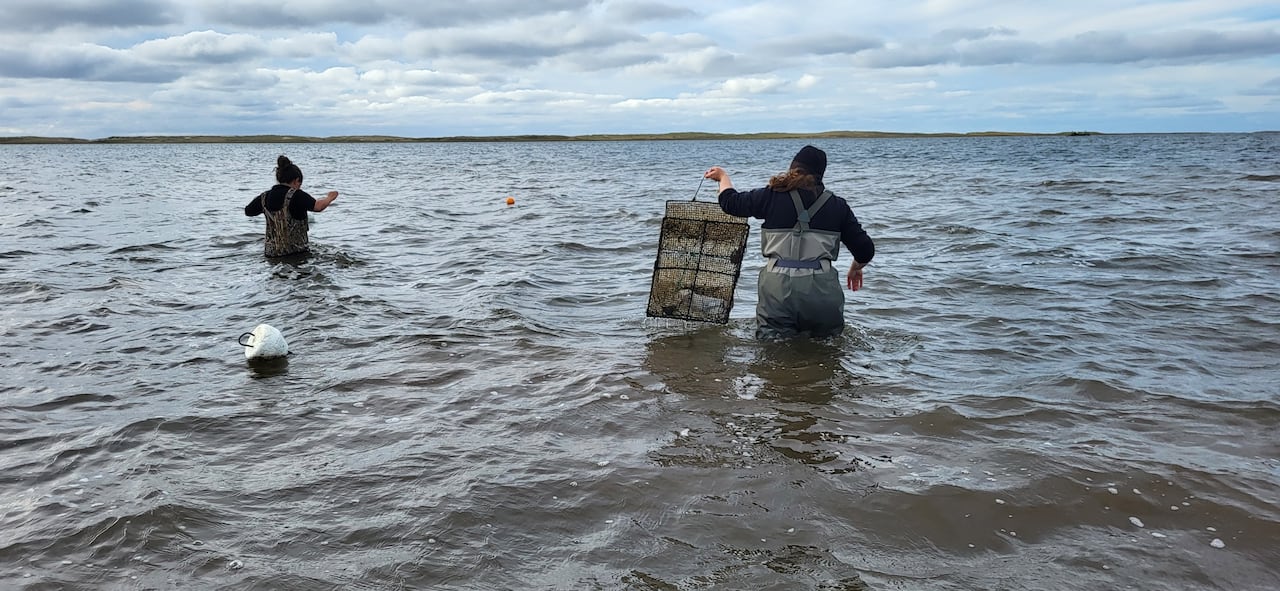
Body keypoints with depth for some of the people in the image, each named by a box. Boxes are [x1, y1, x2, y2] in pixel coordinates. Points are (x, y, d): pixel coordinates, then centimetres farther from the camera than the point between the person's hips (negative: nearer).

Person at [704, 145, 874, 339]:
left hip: (779, 286, 0)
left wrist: (723, 176, 40)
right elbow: (865, 249, 11)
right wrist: (856, 268, 34)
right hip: (822, 287, 1)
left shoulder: (772, 195, 6)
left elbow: (731, 202, 19)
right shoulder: (837, 206, 11)